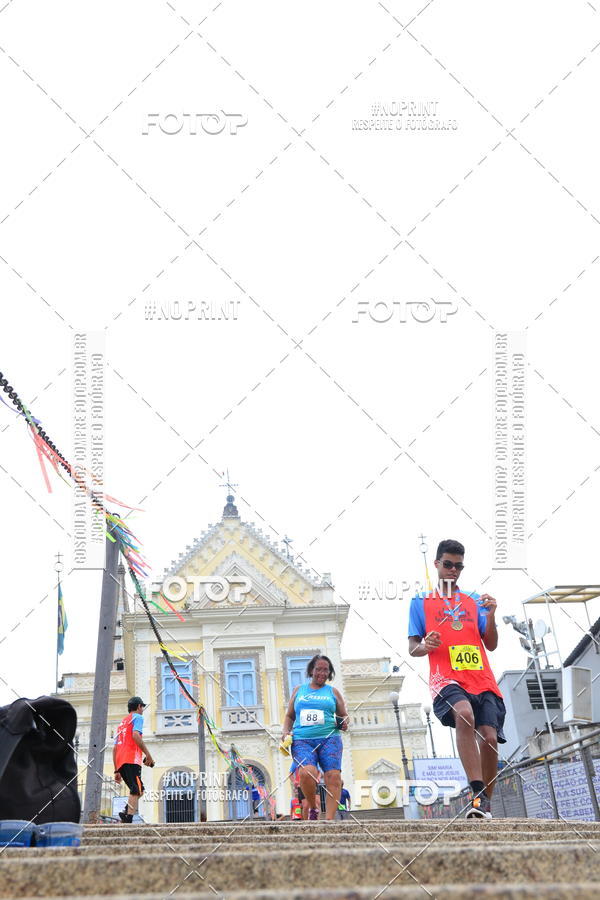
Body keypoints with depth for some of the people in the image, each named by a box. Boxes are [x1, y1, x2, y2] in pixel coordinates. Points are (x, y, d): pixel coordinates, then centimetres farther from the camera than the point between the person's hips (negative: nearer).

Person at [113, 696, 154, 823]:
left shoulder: (122, 723, 31)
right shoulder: (138, 717, 7)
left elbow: (115, 749, 26)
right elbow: (135, 735, -14)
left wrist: (116, 771, 25)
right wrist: (148, 754, -13)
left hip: (120, 762, 8)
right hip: (132, 760, -8)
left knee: (139, 790, 14)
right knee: (136, 791, -15)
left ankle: (125, 813, -8)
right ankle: (128, 819, -31)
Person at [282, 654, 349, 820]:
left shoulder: (333, 692, 17)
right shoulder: (299, 690, 20)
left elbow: (344, 716, 20)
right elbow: (289, 716, 24)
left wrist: (344, 723, -3)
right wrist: (286, 732, 5)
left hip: (329, 739, 0)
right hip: (302, 741, 0)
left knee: (333, 776, -17)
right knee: (307, 772, -26)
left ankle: (329, 819, -20)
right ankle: (312, 808, -4)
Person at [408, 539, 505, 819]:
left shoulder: (475, 601, 22)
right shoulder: (421, 602, 16)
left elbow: (491, 645, 17)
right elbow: (412, 648, 12)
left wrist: (491, 615, 0)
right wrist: (425, 646, -12)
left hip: (483, 681, 4)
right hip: (447, 679, -3)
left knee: (490, 738, -11)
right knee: (465, 715, -34)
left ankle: (486, 804, 5)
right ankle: (478, 794, -39)